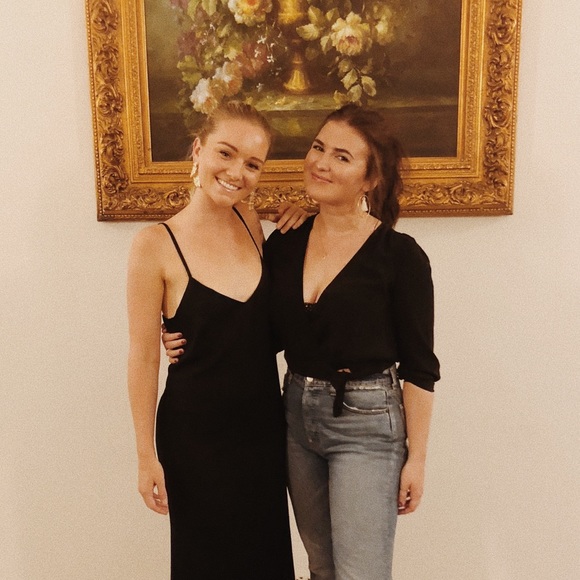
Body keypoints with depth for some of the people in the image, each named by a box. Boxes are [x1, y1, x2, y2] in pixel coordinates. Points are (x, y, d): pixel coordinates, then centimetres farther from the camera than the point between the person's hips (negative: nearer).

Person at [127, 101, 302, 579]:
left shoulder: (251, 223, -1)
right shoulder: (157, 244, -16)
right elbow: (143, 358, -12)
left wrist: (290, 234, -3)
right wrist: (147, 456, -7)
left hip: (264, 423, 5)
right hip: (196, 431, -5)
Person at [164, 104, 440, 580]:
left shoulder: (400, 255, -13)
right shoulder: (284, 245, 1)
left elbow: (419, 367, -9)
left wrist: (416, 456, -7)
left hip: (366, 423, -5)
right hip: (296, 415, 5)